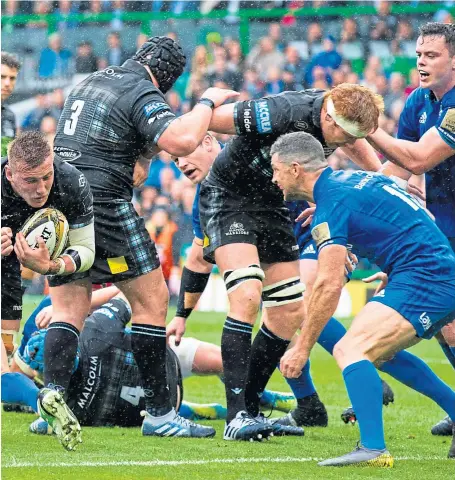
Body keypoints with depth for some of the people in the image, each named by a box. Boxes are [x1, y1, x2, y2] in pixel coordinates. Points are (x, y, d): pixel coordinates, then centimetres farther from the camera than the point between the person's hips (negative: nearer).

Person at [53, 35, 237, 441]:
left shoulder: (90, 83, 19)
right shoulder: (142, 94, -7)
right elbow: (182, 141, -23)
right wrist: (207, 102, -7)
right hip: (104, 205, -8)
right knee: (152, 299, -2)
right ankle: (159, 414, -4)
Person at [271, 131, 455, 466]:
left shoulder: (331, 205, -10)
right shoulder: (351, 180, 17)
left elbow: (329, 286, -15)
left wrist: (302, 349, -9)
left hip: (424, 280, -10)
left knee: (351, 350, -21)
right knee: (380, 350, 27)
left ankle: (374, 449, -36)